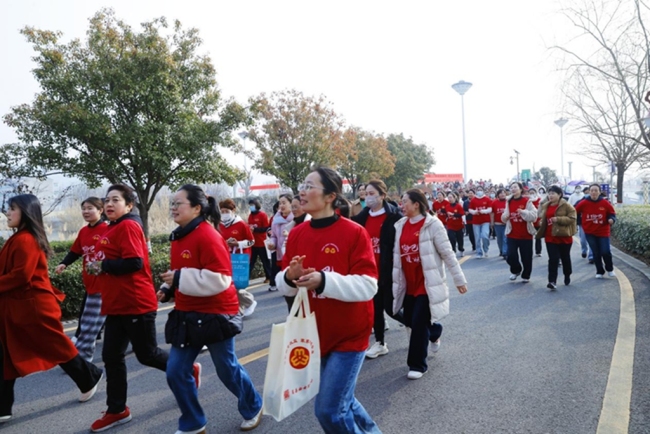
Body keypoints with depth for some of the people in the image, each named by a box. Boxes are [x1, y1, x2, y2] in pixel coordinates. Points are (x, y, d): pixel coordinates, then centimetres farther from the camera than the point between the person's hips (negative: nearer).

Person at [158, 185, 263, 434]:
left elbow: (220, 279, -27)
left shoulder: (208, 236, -21)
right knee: (176, 372, 7)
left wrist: (180, 278, -25)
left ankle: (253, 408, 37)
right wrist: (168, 289, 3)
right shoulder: (180, 236, 7)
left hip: (215, 315, -8)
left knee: (227, 370, 10)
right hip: (187, 315, 8)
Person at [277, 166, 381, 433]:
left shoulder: (354, 232, -15)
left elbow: (368, 286, -20)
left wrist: (324, 281, -32)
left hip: (349, 334, -5)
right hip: (315, 333, 6)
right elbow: (284, 286, 5)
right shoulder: (297, 234, 0)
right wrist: (290, 278, -18)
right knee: (340, 402, 20)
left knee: (330, 411, -4)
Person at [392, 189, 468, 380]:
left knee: (419, 323, -5)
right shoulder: (400, 225, 4)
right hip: (408, 283, 6)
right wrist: (395, 279, 15)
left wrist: (459, 279, -6)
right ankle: (434, 332, 46)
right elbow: (396, 254, 12)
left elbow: (447, 253, -10)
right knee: (410, 321, 14)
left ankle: (418, 365, 13)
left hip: (427, 283, -6)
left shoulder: (432, 224, -13)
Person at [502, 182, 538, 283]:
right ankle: (515, 271, 24)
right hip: (512, 234, 3)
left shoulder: (527, 201, -7)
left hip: (526, 234, -3)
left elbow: (534, 216, -14)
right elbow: (504, 219, 16)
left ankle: (526, 276, 26)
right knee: (511, 256, -5)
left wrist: (523, 212, -28)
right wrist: (505, 216, -7)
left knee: (526, 257, 6)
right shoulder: (509, 202, 7)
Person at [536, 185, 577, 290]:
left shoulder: (566, 205, -8)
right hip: (550, 237, 3)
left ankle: (567, 276, 37)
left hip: (564, 236, -3)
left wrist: (558, 219, -25)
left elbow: (572, 218, -16)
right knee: (553, 259, -5)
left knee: (565, 258, 14)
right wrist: (541, 223, 3)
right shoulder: (545, 206, 10)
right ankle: (552, 281, -10)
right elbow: (542, 219, 24)